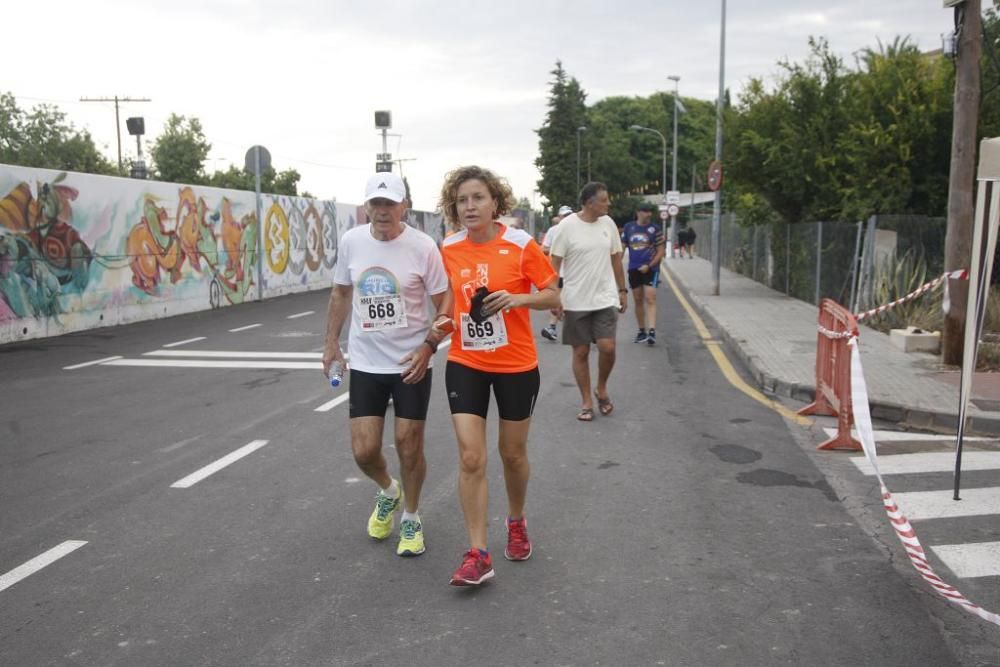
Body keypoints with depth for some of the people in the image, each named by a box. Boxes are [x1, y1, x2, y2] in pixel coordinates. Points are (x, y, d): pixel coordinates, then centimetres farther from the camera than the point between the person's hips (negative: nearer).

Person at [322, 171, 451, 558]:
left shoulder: (423, 246, -12)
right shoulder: (350, 241, -1)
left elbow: (445, 303, -6)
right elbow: (340, 294, 13)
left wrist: (428, 346, -17)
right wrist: (331, 343, 12)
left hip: (411, 364, -3)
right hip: (365, 364, 3)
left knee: (409, 446, 4)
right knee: (364, 451, 2)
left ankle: (411, 518, 30)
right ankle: (388, 492, 37)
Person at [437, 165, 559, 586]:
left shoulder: (520, 244, -10)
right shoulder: (448, 250, -1)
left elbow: (553, 296, -6)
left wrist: (517, 298, -22)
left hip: (517, 365, -1)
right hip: (465, 365, 2)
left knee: (512, 453, 14)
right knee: (471, 458, -5)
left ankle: (516, 521, 42)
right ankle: (478, 555, 4)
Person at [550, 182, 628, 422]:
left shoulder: (608, 223, 4)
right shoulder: (568, 226, -9)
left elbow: (616, 259, 13)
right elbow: (555, 263, -6)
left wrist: (622, 290, 12)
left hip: (605, 298, 3)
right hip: (576, 301, -2)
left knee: (607, 347, -9)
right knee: (580, 352, 5)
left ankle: (601, 389, 19)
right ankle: (587, 403, 19)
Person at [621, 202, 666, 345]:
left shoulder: (655, 228, -3)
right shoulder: (629, 227, 6)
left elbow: (661, 251, -3)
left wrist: (649, 266, -13)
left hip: (650, 269, -4)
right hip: (633, 269, 4)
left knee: (650, 299, -13)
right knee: (638, 300, 10)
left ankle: (652, 331, -17)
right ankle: (642, 331, 21)